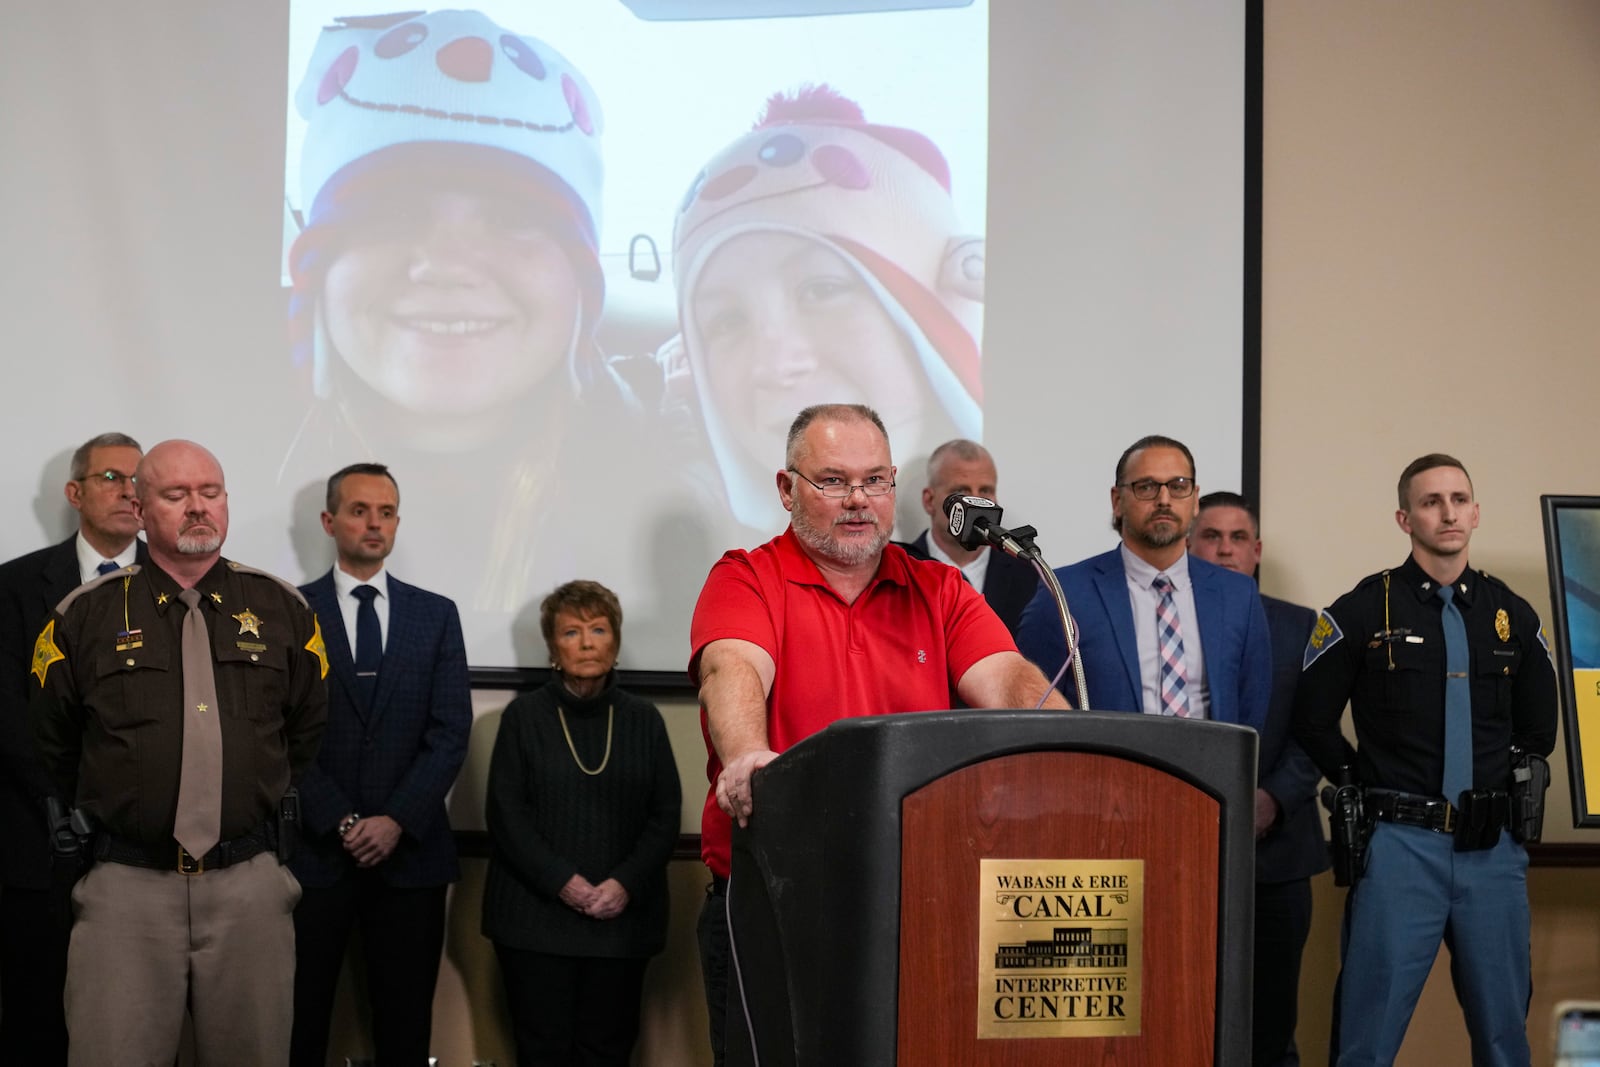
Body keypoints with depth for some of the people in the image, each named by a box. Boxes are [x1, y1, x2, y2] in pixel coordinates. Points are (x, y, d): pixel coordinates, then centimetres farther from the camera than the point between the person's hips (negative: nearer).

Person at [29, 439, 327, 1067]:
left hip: (250, 883, 1)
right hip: (127, 887, -1)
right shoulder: (85, 616, 2)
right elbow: (51, 748, 13)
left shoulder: (282, 610, 6)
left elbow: (309, 732, 17)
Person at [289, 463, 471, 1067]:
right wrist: (339, 821, -12)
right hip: (313, 851, -2)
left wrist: (397, 821, -9)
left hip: (411, 850, 2)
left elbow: (451, 731, 2)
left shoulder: (436, 615, 10)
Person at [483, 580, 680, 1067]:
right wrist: (562, 882, -13)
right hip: (536, 917, -2)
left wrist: (626, 884, -10)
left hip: (621, 917, 2)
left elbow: (666, 815, 5)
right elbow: (506, 813, -3)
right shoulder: (525, 715, 3)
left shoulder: (643, 719, 9)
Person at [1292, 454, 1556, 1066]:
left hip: (1494, 851, 4)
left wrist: (1508, 793, 10)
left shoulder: (1513, 616, 11)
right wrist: (1368, 792, 2)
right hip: (1400, 845, -4)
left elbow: (1539, 729, 20)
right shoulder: (1364, 611, 0)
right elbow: (1314, 722, 3)